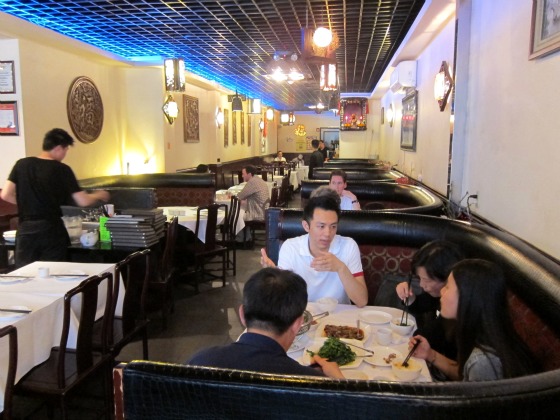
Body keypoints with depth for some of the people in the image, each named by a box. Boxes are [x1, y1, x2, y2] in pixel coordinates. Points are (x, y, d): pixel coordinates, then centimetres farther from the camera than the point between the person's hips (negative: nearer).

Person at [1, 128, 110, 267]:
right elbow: (83, 201, -7)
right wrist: (98, 195, 13)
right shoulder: (62, 169, -5)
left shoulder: (22, 164, 4)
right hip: (51, 230, -3)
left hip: (25, 230, 3)